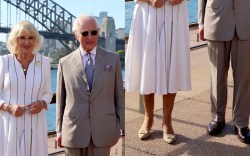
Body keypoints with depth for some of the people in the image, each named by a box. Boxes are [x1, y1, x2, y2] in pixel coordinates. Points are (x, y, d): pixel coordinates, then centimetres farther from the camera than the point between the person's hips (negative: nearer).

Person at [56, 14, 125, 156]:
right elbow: (61, 100, 6)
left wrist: (119, 127, 3)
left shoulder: (113, 59, 2)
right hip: (74, 131, 0)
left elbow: (119, 96, 4)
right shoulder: (65, 63, 2)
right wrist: (60, 130, 6)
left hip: (103, 131, 0)